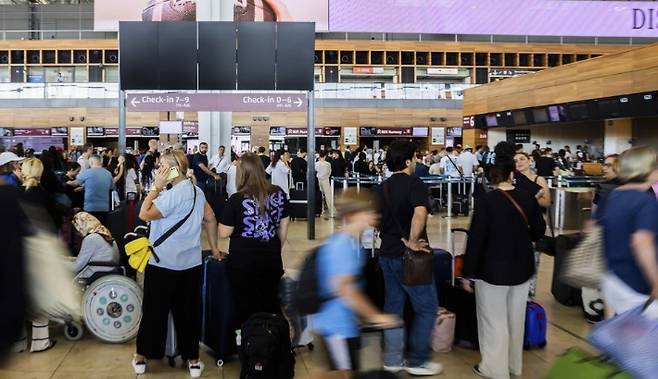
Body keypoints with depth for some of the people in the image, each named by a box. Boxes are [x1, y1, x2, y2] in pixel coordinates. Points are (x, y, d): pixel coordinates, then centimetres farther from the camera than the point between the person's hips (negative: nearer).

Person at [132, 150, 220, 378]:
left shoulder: (172, 194, -19)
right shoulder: (197, 192, 6)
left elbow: (144, 214, -17)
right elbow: (210, 219, 13)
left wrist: (156, 187, -12)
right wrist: (214, 248, 21)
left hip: (163, 263, -6)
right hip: (191, 263, 6)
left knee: (154, 311, 9)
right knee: (188, 311, 11)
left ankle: (143, 356, 22)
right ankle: (192, 359, 17)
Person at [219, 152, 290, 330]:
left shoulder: (237, 200, -14)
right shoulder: (279, 194, -3)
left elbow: (224, 233, -9)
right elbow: (283, 228, 6)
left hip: (244, 260, -3)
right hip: (271, 257, 4)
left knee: (246, 306, 10)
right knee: (271, 303, 17)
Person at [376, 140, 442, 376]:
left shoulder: (383, 187, 10)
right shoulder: (414, 184, -14)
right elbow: (420, 213, -32)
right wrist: (412, 242, -23)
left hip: (387, 254, 8)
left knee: (393, 306, 14)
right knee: (426, 307, 5)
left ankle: (393, 359, 20)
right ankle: (417, 361, 10)